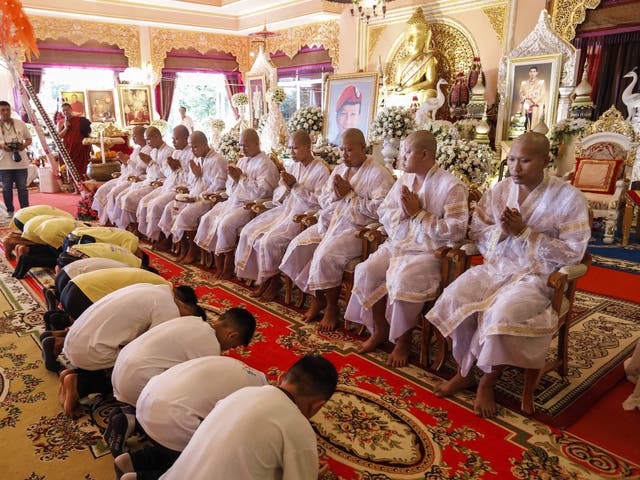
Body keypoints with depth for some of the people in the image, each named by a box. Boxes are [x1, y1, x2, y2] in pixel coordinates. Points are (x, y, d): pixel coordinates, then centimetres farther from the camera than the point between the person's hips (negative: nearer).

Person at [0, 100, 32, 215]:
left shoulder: (20, 123, 5)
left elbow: (29, 139, 12)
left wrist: (24, 145, -9)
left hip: (20, 162, 0)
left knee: (22, 187, 3)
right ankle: (10, 211, 17)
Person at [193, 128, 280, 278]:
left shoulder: (266, 164, -6)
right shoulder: (242, 161, 19)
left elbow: (261, 191, -18)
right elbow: (230, 188, 21)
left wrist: (242, 177, -15)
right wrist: (234, 177, -1)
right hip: (234, 201, 8)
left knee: (225, 224, -28)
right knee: (207, 218, -8)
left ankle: (228, 266, -10)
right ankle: (218, 264, -5)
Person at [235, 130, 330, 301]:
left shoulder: (321, 170, -7)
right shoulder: (294, 166, 15)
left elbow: (319, 202, -17)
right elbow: (277, 197, 15)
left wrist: (295, 186, -16)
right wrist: (286, 187, -8)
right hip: (285, 210, 8)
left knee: (269, 241, -26)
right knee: (248, 232, -8)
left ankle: (274, 280, 0)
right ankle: (263, 277, 4)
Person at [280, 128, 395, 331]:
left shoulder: (379, 173, -7)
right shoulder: (339, 169, 17)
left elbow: (379, 209, -19)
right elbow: (322, 200, 16)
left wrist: (349, 194, -14)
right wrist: (336, 194, -6)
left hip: (358, 228, -7)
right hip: (330, 222, 8)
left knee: (325, 255, -29)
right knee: (298, 246, -11)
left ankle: (332, 308, -5)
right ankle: (317, 298, 5)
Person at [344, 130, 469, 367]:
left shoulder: (451, 185, -8)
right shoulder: (404, 180, 13)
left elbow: (456, 230, -17)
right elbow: (383, 213, 14)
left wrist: (419, 213, -16)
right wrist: (402, 212, -8)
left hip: (429, 252, -6)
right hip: (397, 244, 6)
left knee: (403, 277, -32)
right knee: (366, 270, -17)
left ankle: (403, 340, -7)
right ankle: (379, 329, 3)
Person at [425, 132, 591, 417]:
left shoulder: (568, 198, -6)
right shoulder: (499, 190, 8)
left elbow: (572, 253, -11)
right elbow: (476, 233, 9)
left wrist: (523, 232, -17)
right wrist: (501, 230, -14)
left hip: (536, 277, -4)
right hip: (494, 268, 4)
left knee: (502, 314, -33)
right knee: (453, 298, -23)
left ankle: (487, 384, -7)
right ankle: (463, 373, -2)